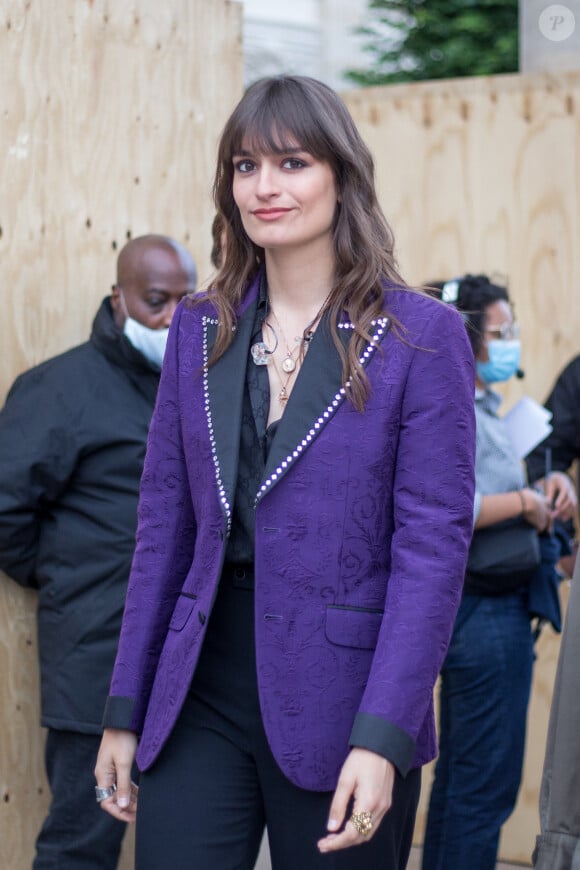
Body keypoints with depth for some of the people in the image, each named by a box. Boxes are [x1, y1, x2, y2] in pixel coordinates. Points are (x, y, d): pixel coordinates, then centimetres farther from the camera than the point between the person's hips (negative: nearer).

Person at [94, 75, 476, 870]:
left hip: (338, 703, -3)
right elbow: (164, 526, 10)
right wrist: (125, 713, 7)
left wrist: (383, 737, -16)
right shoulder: (200, 329, 8)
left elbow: (434, 543, -9)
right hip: (200, 693, 3)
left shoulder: (421, 335, -5)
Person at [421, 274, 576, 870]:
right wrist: (523, 502, -20)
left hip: (495, 606, 10)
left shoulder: (482, 406, 14)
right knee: (487, 782, -5)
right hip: (485, 611, -10)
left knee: (459, 773, 17)